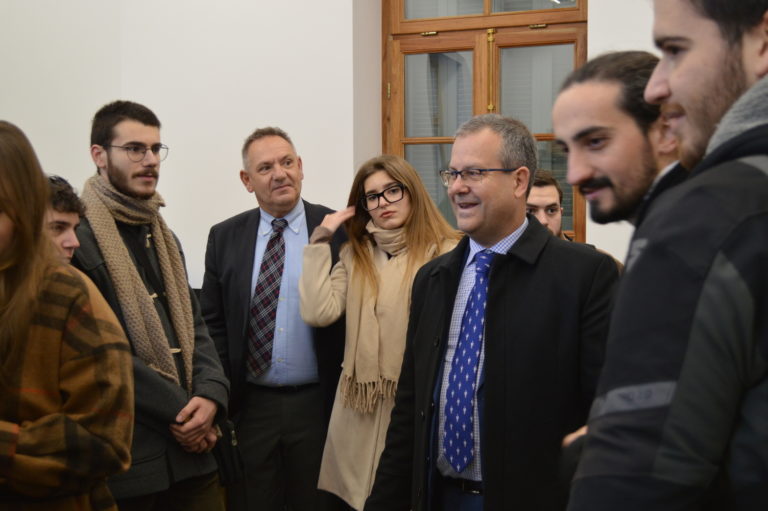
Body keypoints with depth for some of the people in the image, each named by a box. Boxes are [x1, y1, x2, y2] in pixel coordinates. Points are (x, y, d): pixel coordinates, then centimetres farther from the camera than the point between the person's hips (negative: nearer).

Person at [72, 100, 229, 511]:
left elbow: (193, 326, 13)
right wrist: (177, 410, -14)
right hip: (122, 453, -7)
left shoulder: (162, 237, 16)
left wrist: (210, 395, -6)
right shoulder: (75, 236, -10)